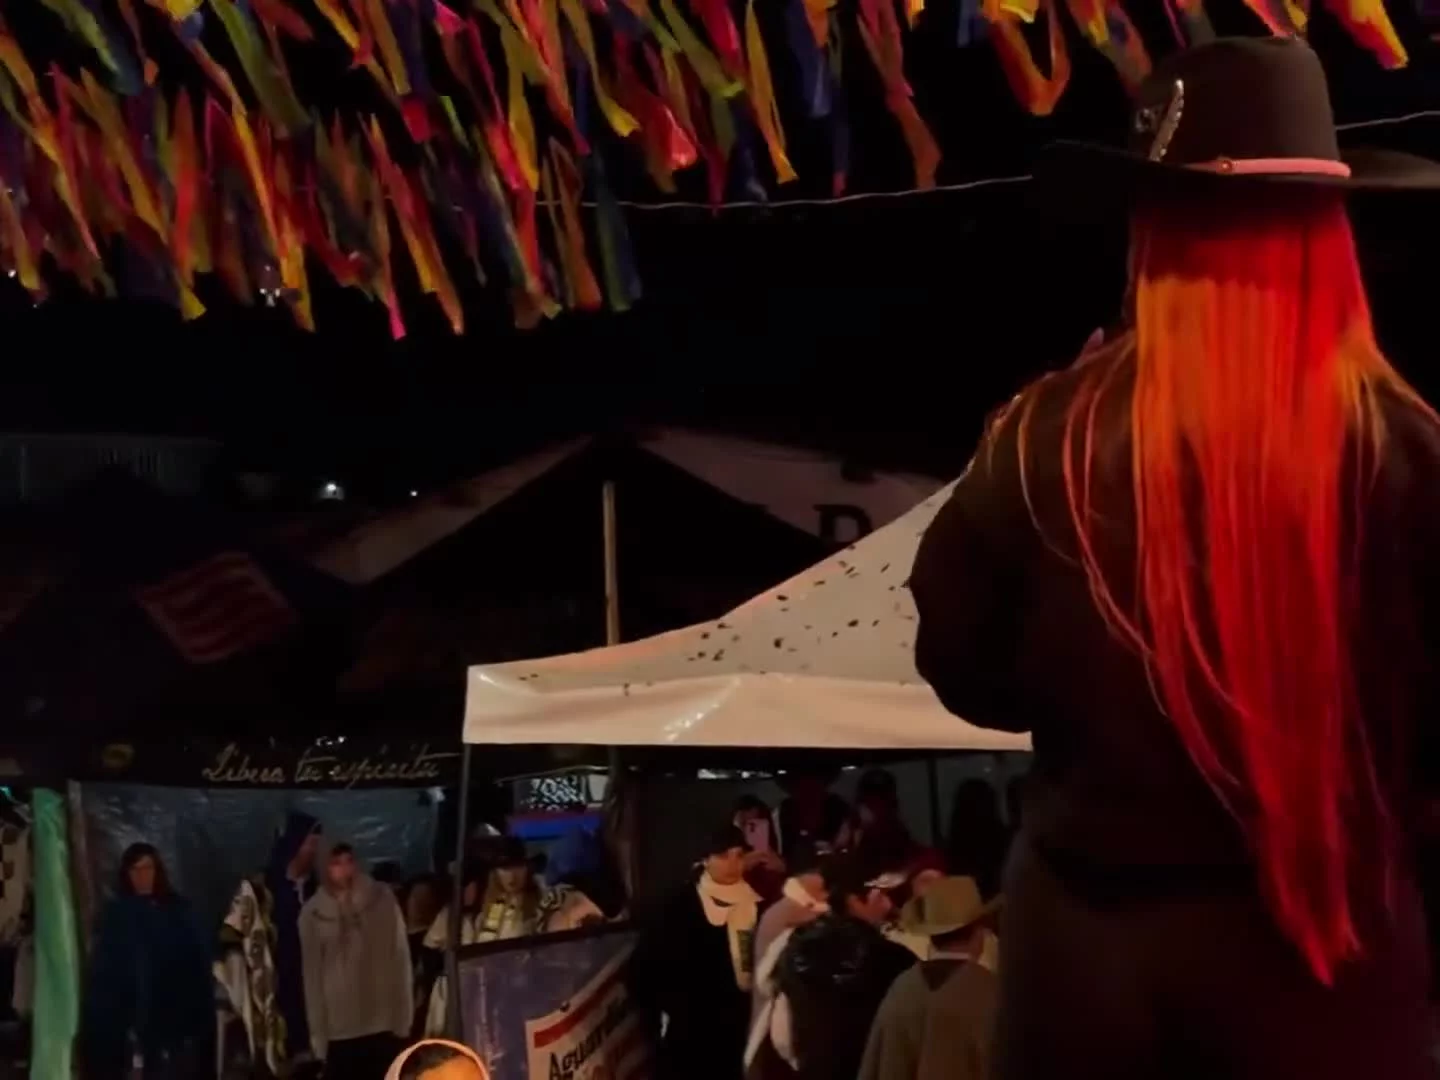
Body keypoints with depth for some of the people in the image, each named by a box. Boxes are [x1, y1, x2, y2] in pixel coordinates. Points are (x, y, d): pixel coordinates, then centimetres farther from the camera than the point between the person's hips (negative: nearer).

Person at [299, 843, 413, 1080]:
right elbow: (312, 976, 3)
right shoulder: (313, 914, -1)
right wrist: (318, 1034, 2)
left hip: (383, 1024, 0)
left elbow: (400, 958, 1)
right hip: (339, 1029, 0)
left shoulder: (381, 899, -1)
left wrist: (403, 1017, -2)